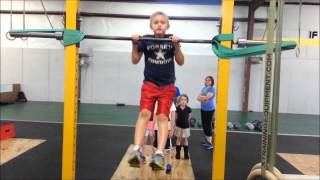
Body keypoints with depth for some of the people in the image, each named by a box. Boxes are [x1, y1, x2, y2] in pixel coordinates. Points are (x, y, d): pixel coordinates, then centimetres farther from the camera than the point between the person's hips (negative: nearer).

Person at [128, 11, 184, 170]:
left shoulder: (171, 40, 0)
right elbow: (135, 60, 3)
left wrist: (176, 45, -14)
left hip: (167, 86, 0)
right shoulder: (145, 40, -1)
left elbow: (181, 62, -1)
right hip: (149, 84, 0)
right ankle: (136, 150, -18)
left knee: (162, 117, -9)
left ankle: (159, 154, -15)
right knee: (144, 113, -15)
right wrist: (135, 44, -11)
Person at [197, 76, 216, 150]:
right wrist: (203, 99, -15)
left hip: (209, 110, -8)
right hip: (203, 109, 8)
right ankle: (206, 139, 28)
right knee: (204, 125, 14)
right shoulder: (203, 89, 12)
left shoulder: (212, 89, -11)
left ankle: (210, 143, -2)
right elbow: (198, 97, 5)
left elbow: (207, 97, -23)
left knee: (208, 125, -7)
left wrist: (201, 97, -6)